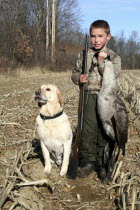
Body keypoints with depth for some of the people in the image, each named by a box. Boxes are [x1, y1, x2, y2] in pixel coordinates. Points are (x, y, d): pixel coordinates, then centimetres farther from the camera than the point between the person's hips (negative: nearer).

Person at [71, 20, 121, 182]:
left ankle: (102, 165, 17)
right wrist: (78, 78, -6)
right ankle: (87, 162, 18)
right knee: (88, 131, 2)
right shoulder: (84, 55, 9)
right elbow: (75, 72, 15)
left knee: (104, 132, 4)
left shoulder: (114, 57, 3)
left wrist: (102, 61, -14)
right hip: (89, 97, 1)